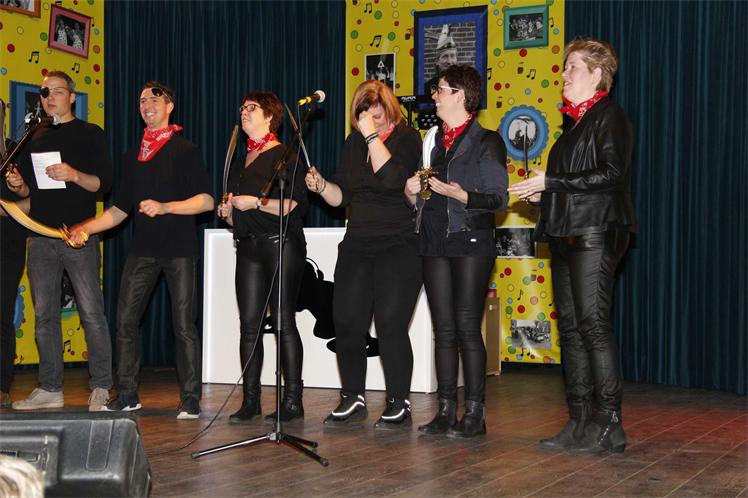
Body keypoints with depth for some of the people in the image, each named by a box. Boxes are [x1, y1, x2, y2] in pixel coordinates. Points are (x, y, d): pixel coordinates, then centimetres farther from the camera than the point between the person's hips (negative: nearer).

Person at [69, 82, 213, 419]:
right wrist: (85, 228, 5)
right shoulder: (133, 156, 17)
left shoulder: (185, 150, 1)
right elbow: (120, 209, 18)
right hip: (143, 248, 5)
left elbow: (206, 200, -7)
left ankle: (190, 400, 3)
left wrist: (164, 207, -18)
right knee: (125, 319, -1)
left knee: (183, 324, -3)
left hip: (179, 248, -5)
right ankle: (126, 395, 9)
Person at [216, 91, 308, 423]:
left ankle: (292, 400, -4)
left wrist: (256, 202, -14)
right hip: (249, 247, 7)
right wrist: (227, 212, 6)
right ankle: (250, 400, 5)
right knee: (249, 324, 2)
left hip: (281, 246, -7)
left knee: (284, 322, -7)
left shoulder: (284, 156, -2)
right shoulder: (240, 161, 21)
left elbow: (295, 205, -12)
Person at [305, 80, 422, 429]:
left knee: (390, 325, -8)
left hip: (398, 246, -6)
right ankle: (353, 399, 16)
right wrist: (321, 186, -3)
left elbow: (391, 179, -23)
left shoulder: (407, 138, -5)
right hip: (357, 245, 6)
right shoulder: (353, 143, 14)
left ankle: (398, 404, 4)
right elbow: (342, 196, 16)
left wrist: (373, 135, -17)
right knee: (347, 322, 2)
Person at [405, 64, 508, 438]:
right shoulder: (433, 141, 17)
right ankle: (447, 411, 10)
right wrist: (412, 192, 0)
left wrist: (458, 194, -18)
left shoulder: (486, 141, -3)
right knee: (443, 329, 6)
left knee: (467, 327, -7)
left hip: (471, 243, -6)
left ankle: (474, 414, -1)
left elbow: (498, 199, -8)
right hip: (435, 245, 6)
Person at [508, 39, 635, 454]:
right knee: (571, 329, 7)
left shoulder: (609, 117, -6)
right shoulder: (576, 121, 21)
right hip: (567, 237, 10)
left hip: (595, 236, -9)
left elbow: (611, 175, -18)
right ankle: (580, 423, 11)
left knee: (594, 326, -10)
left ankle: (608, 424, -5)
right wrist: (542, 191, 9)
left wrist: (550, 181, -14)